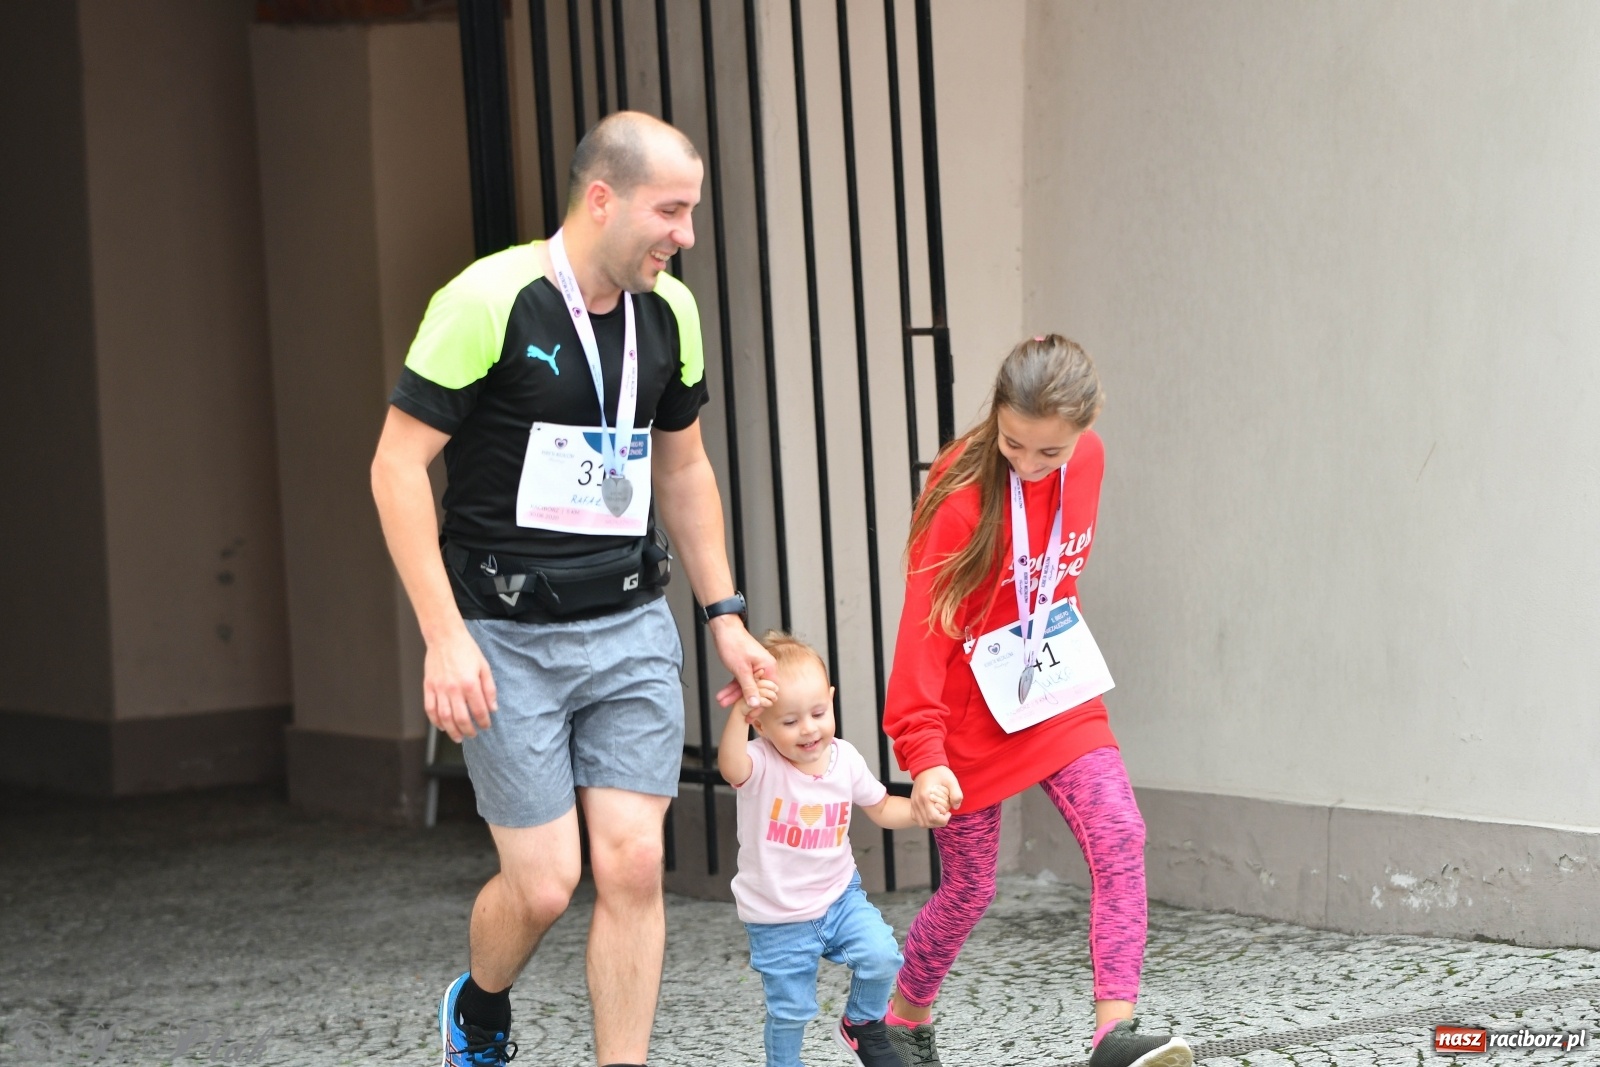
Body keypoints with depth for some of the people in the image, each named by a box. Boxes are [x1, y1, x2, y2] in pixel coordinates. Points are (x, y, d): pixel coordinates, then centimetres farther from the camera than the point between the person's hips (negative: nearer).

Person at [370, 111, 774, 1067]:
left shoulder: (669, 311, 5)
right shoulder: (489, 300, -15)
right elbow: (397, 467, -13)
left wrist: (725, 616, 15)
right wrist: (444, 637, -18)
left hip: (631, 628, 5)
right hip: (506, 638, -5)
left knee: (633, 864, -3)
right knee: (544, 883, -2)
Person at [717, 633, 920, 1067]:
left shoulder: (845, 759, -6)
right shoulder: (760, 764, -21)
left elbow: (881, 809, 10)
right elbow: (730, 767, -47)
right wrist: (738, 714, -64)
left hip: (839, 896, 3)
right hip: (777, 918, -3)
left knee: (882, 957, -18)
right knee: (789, 1012, 5)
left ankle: (862, 1025, 12)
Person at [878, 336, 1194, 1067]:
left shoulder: (1088, 460, -4)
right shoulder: (963, 492, -22)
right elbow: (925, 623, -24)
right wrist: (923, 751, -30)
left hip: (1058, 692, 5)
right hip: (975, 709, -5)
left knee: (1119, 836, -16)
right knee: (970, 887, 5)